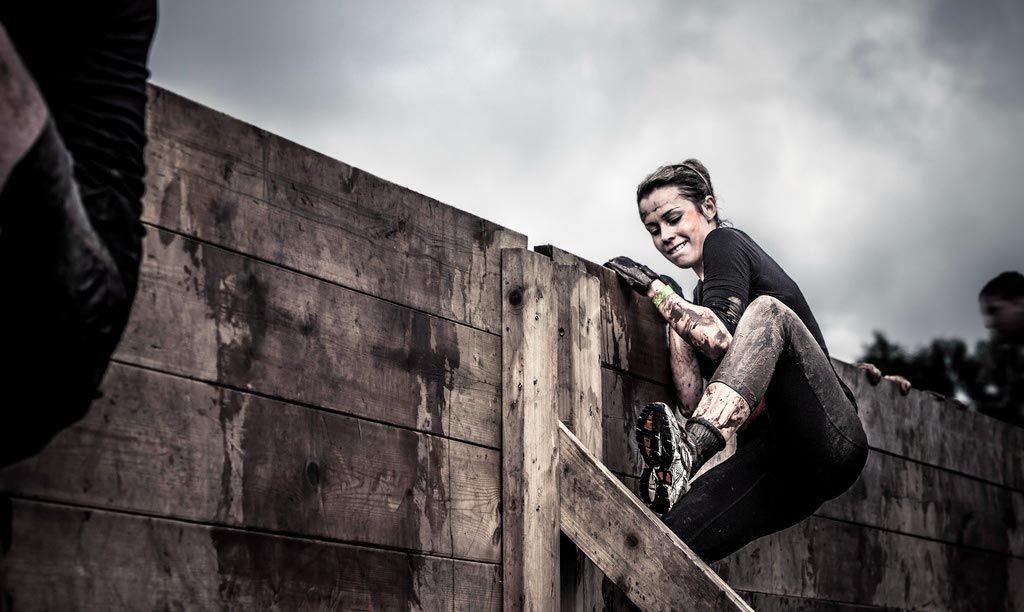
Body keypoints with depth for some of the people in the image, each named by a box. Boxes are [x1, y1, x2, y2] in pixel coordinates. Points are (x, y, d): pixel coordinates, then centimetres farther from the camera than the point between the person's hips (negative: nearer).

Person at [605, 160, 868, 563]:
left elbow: (721, 340, -14)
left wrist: (658, 291, -3)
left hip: (829, 441, -6)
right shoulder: (701, 295, 28)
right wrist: (677, 320, 8)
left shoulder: (726, 244, 6)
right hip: (777, 464, 6)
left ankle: (687, 454, -51)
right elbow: (695, 402, 15)